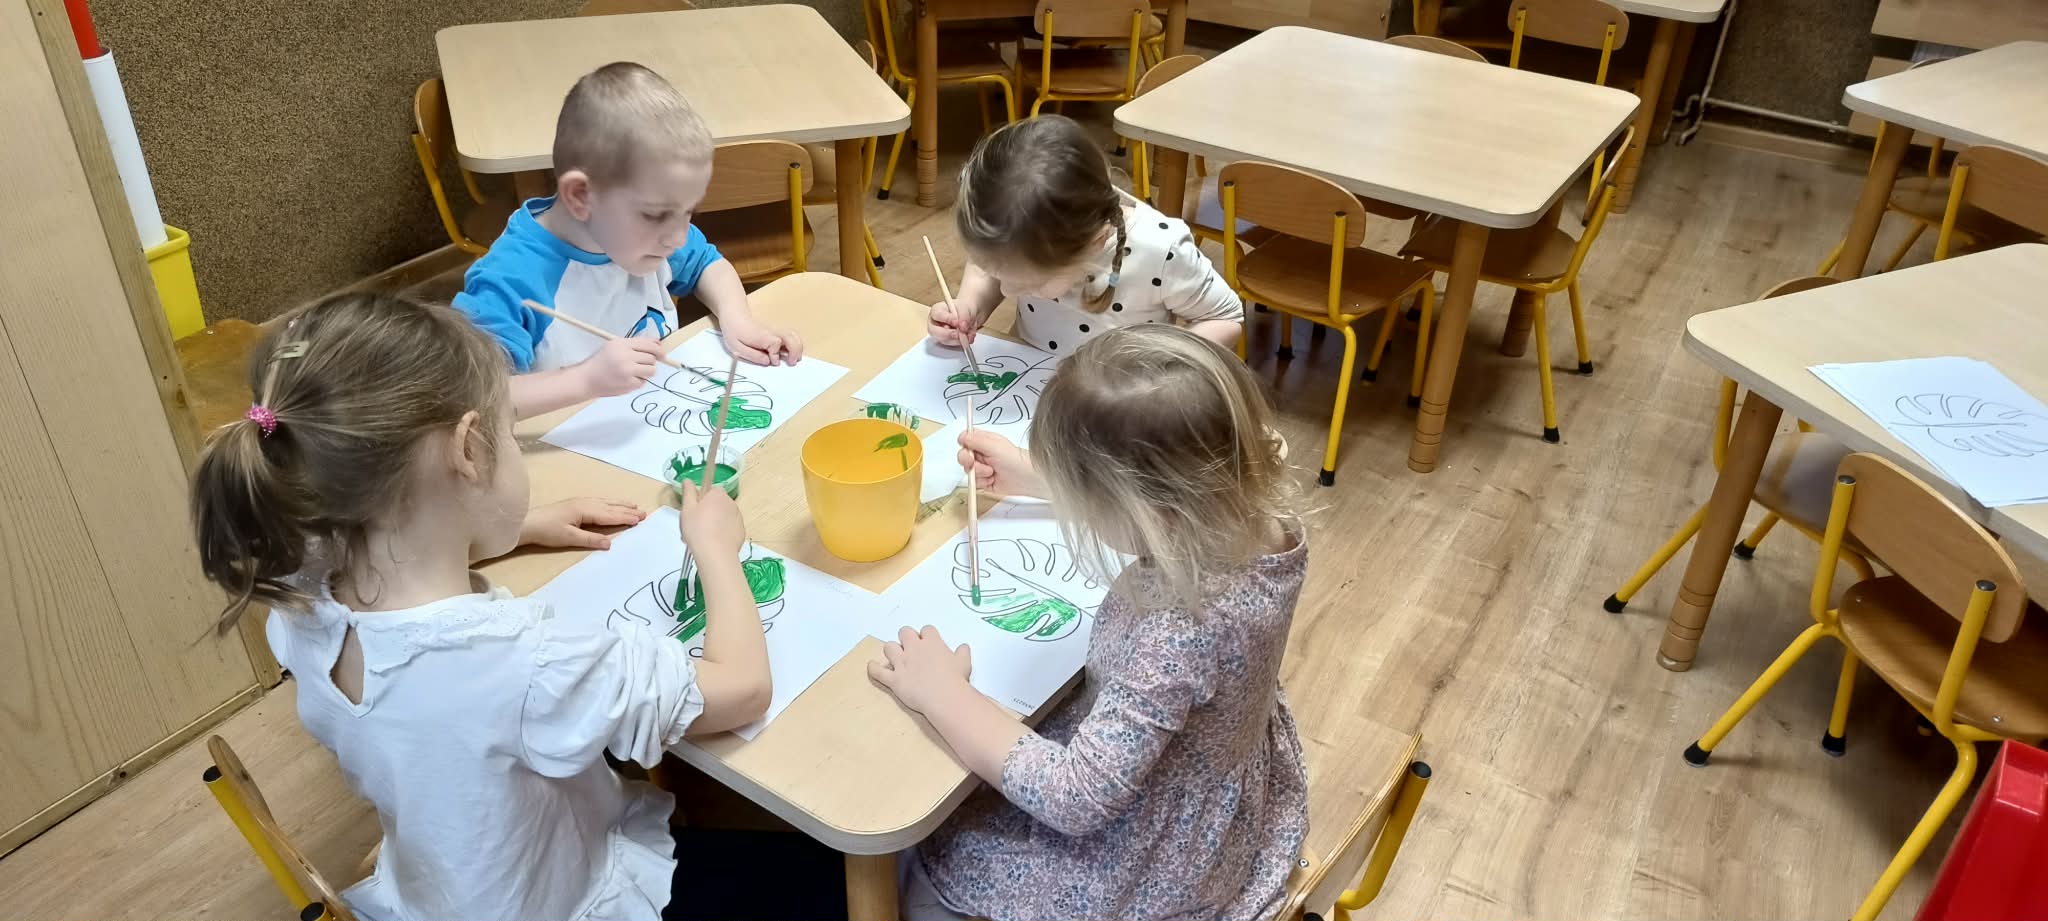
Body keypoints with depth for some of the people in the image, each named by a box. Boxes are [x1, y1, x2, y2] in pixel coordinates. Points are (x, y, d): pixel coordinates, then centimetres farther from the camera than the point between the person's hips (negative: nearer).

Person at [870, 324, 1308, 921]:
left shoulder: (1184, 628, -43)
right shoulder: (1256, 514, -20)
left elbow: (1076, 799, -35)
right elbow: (1149, 506, 5)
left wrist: (942, 694, -26)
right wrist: (1033, 477, 7)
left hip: (1157, 861, -8)